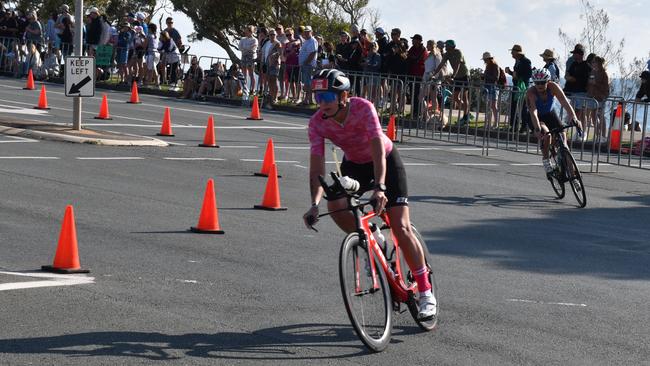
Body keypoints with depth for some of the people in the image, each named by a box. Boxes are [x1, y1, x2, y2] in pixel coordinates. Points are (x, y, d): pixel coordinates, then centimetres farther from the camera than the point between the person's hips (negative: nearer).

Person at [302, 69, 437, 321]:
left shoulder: (363, 108, -32)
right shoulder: (317, 123, -22)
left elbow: (378, 151, -39)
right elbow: (317, 168, -26)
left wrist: (379, 188, -53)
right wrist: (314, 204, -40)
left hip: (386, 161, -3)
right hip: (354, 164, 4)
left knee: (401, 228, -12)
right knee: (335, 205, -27)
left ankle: (425, 293, -2)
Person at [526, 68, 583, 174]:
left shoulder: (553, 87, -25)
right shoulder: (531, 92, -31)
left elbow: (565, 103, -35)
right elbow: (533, 111, -42)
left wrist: (574, 118, -49)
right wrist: (537, 129, -57)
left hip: (550, 114, 3)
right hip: (537, 118, -2)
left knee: (562, 136, -16)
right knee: (546, 135, -31)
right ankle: (545, 161, -10)